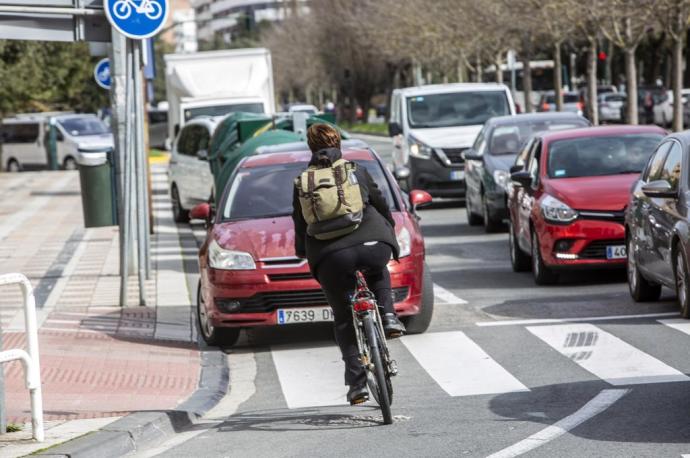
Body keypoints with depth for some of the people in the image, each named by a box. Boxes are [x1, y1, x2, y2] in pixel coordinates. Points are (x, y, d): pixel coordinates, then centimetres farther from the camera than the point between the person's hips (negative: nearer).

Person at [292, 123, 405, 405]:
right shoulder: (357, 171, 17)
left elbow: (300, 223, 19)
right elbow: (382, 206, 24)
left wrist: (303, 253, 35)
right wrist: (390, 233, 42)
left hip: (330, 256, 0)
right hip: (373, 245, 0)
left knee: (345, 321, 14)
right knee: (377, 272, 38)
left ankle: (357, 383, 7)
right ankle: (387, 316, 16)